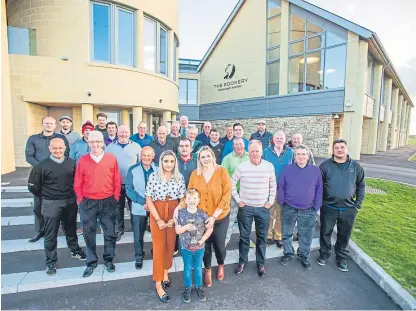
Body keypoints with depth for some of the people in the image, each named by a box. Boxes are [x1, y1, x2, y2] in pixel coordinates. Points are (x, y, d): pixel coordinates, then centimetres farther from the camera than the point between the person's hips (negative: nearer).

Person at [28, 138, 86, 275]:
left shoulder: (71, 163, -3)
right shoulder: (42, 165, -11)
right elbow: (32, 186, -4)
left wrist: (71, 194, 6)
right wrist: (46, 196, 4)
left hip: (70, 202, 3)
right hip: (51, 205, -3)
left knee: (71, 230, 20)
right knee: (51, 235, 8)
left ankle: (75, 250, 41)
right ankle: (51, 262, 24)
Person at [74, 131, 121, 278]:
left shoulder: (111, 158, -4)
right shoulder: (82, 160, -3)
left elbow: (117, 180, 0)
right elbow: (77, 184, 2)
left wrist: (115, 198, -1)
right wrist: (81, 201, 1)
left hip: (108, 202, 0)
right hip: (88, 203, 1)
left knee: (110, 233, 10)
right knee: (89, 234, 12)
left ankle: (109, 259, 29)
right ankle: (91, 262, 29)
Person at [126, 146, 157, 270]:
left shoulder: (158, 170, -3)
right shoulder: (132, 170, -5)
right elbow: (129, 189, -8)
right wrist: (143, 202, -17)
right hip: (139, 208, -1)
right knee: (138, 235, 10)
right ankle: (139, 257, 34)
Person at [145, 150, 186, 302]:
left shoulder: (179, 177, -5)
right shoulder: (153, 176, -11)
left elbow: (182, 200, -1)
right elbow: (149, 200, -9)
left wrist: (175, 218, -9)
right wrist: (158, 219, -12)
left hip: (174, 214, 2)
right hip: (157, 214, -2)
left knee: (170, 245, 14)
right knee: (159, 247, 3)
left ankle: (166, 273, 37)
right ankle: (158, 283, 16)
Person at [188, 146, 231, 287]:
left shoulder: (222, 172, -12)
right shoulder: (195, 174, -4)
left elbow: (226, 196, -14)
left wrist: (214, 216, -17)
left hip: (220, 217, -1)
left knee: (219, 245, 12)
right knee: (205, 245, 15)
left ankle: (221, 266, 46)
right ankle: (208, 270, 44)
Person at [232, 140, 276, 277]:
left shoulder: (269, 166, -5)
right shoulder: (242, 167, -9)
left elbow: (273, 185, 6)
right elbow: (232, 183, 0)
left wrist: (270, 201, 1)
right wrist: (238, 200, -3)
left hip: (263, 209, 1)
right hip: (245, 208, -1)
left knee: (261, 237, 13)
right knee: (244, 236, 11)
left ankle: (260, 263, 31)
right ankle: (242, 261, 31)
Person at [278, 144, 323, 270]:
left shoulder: (316, 170, -3)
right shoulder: (287, 169, -5)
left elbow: (319, 190, 1)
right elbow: (281, 188, 0)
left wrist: (316, 207, -2)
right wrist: (282, 204, -1)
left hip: (308, 211, 0)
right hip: (288, 209, 0)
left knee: (306, 236, 14)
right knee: (287, 234, 15)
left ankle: (303, 256, 37)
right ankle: (288, 253, 36)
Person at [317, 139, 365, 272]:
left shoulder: (356, 166, 0)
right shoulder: (325, 165, -6)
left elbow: (361, 186, 6)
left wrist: (358, 204, 2)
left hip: (348, 209, 2)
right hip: (328, 208, -1)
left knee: (344, 236, 16)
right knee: (325, 233, 14)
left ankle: (342, 258, 36)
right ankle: (324, 255, 35)